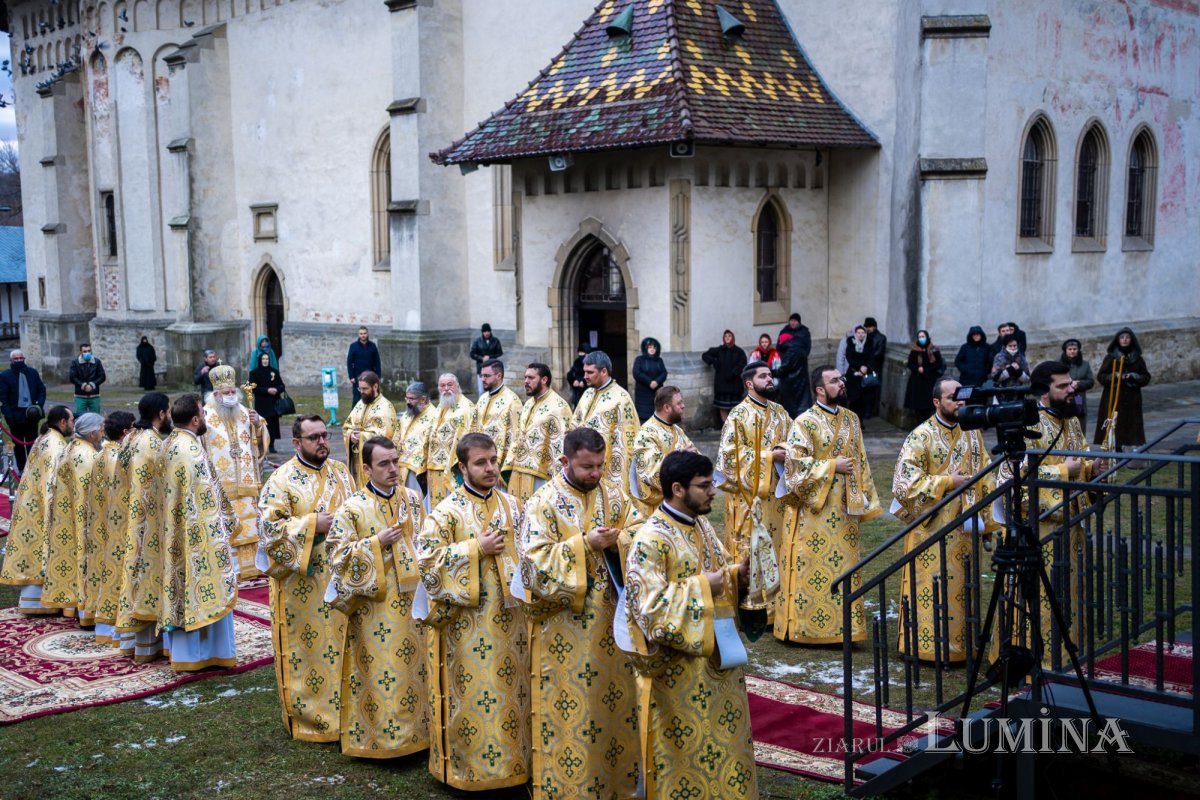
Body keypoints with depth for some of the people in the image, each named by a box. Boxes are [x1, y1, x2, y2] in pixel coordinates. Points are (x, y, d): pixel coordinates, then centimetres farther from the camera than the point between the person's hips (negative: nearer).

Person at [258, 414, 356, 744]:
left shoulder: (341, 472, 8)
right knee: (303, 646, 2)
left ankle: (343, 712, 21)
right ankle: (304, 717, 14)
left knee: (342, 642, 9)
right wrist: (313, 525, -20)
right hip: (300, 580, -5)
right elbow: (270, 526, -14)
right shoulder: (282, 479, -8)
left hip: (340, 575, 5)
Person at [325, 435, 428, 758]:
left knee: (416, 665, 10)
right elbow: (336, 553, -11)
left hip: (412, 597, 5)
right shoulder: (352, 508, -9)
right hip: (376, 604, -5)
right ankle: (381, 737, 11)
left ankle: (414, 729, 24)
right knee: (381, 671, -1)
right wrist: (376, 543, -18)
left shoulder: (412, 499, 5)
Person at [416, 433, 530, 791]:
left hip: (509, 615, 5)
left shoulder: (510, 504, 6)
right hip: (467, 619, -5)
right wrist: (475, 549, -17)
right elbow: (426, 558, -15)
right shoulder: (448, 510, -9)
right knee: (471, 693, 2)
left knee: (510, 688, 11)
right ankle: (469, 768, 14)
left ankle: (510, 760, 23)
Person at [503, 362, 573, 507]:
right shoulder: (527, 404, 16)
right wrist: (508, 467, 14)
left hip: (540, 475, -8)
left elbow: (562, 443, -15)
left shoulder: (558, 406, -11)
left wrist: (558, 476, -19)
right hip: (518, 472, 8)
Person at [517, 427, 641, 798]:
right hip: (565, 622, -5)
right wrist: (584, 545, -24)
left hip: (610, 616, 5)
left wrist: (618, 541, -16)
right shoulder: (544, 503, -12)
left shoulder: (611, 495, 5)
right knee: (570, 703, 2)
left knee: (615, 693, 13)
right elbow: (535, 559, -19)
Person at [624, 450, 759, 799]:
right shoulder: (650, 540, -19)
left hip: (718, 655, 8)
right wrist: (701, 587, -24)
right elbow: (650, 605, -25)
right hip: (679, 668, -8)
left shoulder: (702, 526, 7)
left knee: (726, 736, 16)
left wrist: (738, 574, -4)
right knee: (686, 746, 4)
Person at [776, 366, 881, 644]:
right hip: (815, 510, -6)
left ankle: (842, 626, 17)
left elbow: (861, 461, 14)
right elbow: (795, 464, -16)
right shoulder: (805, 422, -10)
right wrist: (832, 466, -15)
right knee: (811, 567, -1)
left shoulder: (851, 419, 9)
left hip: (845, 508, 6)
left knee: (844, 564, 9)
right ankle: (804, 627, 8)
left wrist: (865, 500, 10)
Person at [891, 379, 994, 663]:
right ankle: (929, 646, 9)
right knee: (932, 587, 0)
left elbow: (985, 477, 14)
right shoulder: (921, 436, -9)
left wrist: (985, 519, 8)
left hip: (964, 528, 5)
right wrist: (949, 482, -16)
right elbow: (905, 483, -16)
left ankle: (959, 644, 20)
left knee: (961, 586, 10)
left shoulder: (972, 433, 8)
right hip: (932, 528, -5)